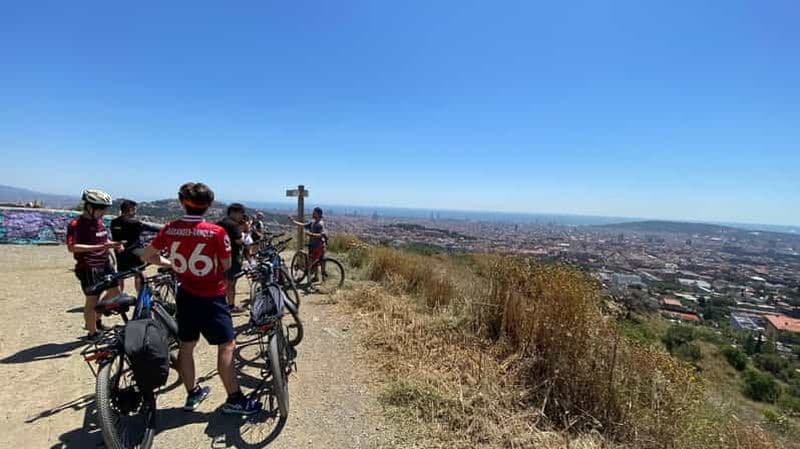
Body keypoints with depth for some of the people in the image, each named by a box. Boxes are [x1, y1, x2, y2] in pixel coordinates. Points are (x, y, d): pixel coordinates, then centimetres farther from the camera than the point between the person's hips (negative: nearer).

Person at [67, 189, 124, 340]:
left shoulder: (99, 221, 7)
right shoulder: (76, 224, -16)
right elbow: (72, 247, -29)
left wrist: (114, 244, 2)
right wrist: (99, 247, -35)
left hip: (105, 264, 8)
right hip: (89, 268, -7)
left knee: (115, 293, 13)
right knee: (92, 300, 2)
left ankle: (96, 319, 34)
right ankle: (93, 332, 19)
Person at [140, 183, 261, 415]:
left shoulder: (170, 229, -5)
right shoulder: (217, 232, -19)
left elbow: (146, 255, 7)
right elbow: (226, 265, -8)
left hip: (185, 295, 6)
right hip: (211, 297, -6)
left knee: (186, 345, 17)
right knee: (227, 346, 3)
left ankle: (192, 394, 33)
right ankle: (234, 400, 9)